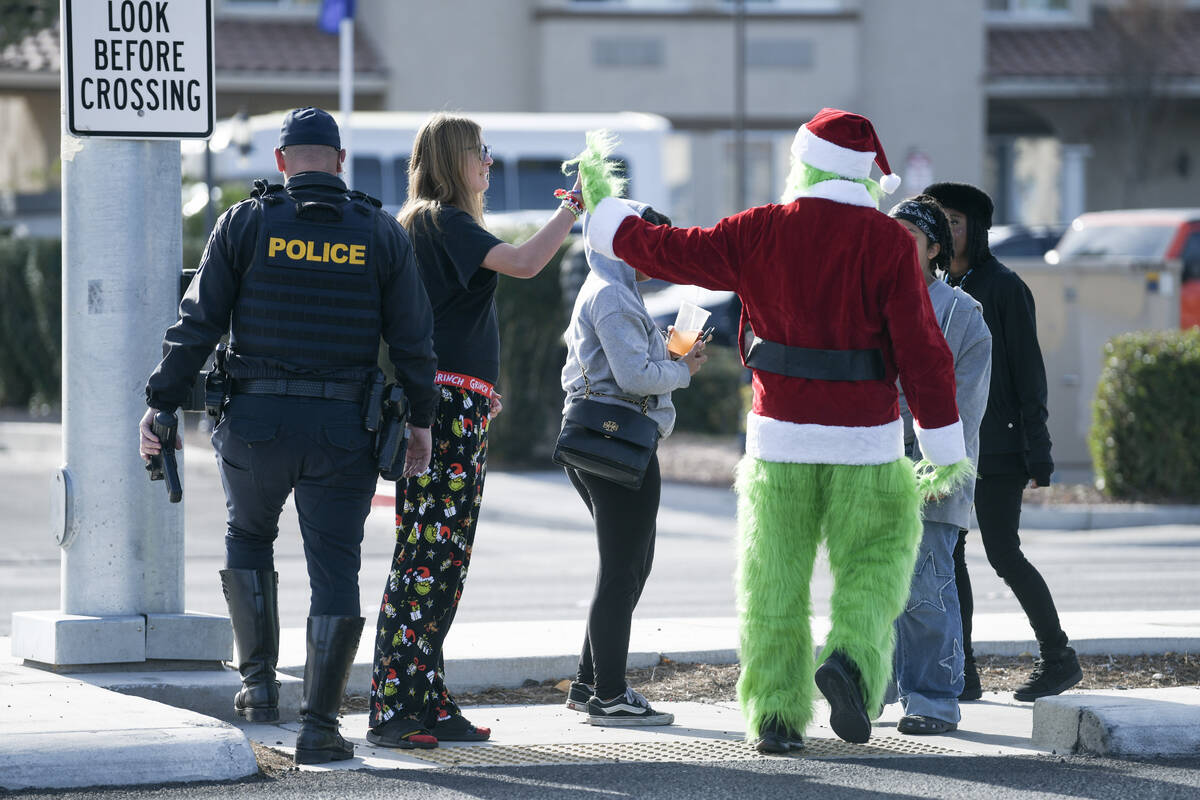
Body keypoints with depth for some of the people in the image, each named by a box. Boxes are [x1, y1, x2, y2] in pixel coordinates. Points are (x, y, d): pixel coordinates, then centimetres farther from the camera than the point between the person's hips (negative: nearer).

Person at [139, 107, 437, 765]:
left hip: (255, 421, 0)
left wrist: (160, 405, 4)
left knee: (248, 536, 25)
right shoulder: (382, 235, 3)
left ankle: (259, 681, 18)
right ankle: (319, 725, 0)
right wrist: (420, 421, 14)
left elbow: (197, 326, -2)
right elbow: (413, 341, 3)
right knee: (334, 568, 5)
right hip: (345, 431, 0)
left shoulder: (244, 224, 0)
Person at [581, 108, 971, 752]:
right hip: (865, 439, -1)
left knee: (773, 577, 8)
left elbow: (665, 251, 9)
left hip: (779, 435, 1)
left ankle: (775, 712, 5)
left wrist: (600, 211, 27)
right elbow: (921, 348, -7)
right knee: (874, 561, 11)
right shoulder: (887, 242, -5)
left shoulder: (759, 233, 0)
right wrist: (944, 449, -2)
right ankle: (852, 657, -15)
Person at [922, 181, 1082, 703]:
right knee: (946, 551, 1)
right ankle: (960, 673, 4)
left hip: (996, 445, -7)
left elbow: (1028, 372, -10)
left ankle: (1058, 658, 7)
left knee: (1003, 553, -7)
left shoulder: (1004, 288, -8)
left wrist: (1037, 451, -14)